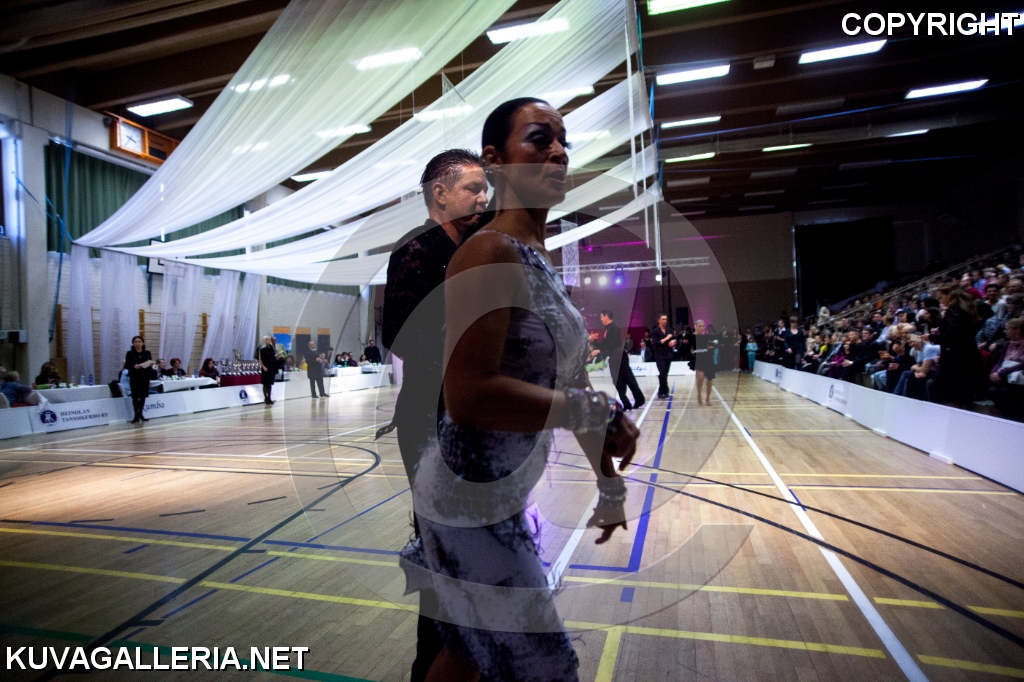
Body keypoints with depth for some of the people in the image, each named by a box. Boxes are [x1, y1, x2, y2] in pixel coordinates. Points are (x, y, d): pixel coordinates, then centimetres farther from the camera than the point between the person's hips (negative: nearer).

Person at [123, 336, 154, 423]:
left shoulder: (147, 353, 7)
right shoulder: (130, 353, -1)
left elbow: (150, 364, 11)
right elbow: (126, 366, -3)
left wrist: (151, 365, -11)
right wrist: (134, 367, -21)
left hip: (145, 377, 3)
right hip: (134, 378, -3)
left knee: (143, 395, 6)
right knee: (135, 396, -2)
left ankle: (140, 414, 19)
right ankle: (136, 415, 5)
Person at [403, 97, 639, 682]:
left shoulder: (542, 258, 9)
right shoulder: (490, 253, -19)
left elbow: (568, 381, 13)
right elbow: (469, 395, -30)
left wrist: (609, 484, 18)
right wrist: (599, 412, -22)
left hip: (507, 496, 8)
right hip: (473, 501, -8)